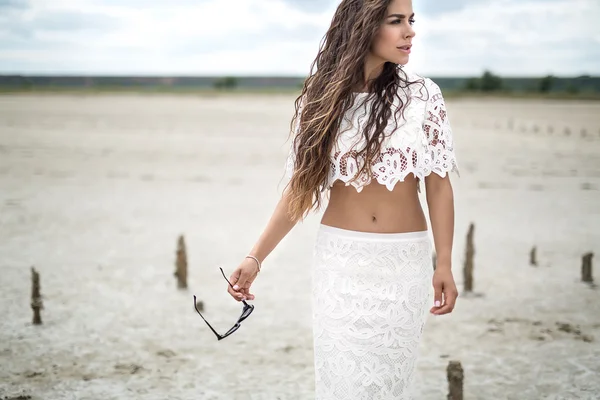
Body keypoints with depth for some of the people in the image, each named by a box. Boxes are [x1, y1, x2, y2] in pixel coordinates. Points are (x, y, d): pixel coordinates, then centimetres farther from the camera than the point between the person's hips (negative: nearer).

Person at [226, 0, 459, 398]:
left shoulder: (423, 95, -3)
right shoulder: (323, 100, -1)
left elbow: (438, 186, -1)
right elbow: (301, 187, 3)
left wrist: (445, 264, -7)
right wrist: (256, 257, 0)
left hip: (405, 262, 0)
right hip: (340, 261, 1)